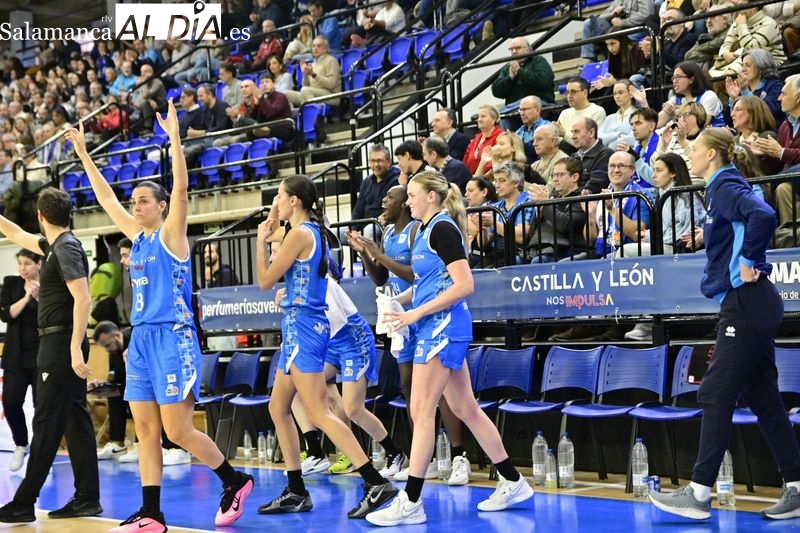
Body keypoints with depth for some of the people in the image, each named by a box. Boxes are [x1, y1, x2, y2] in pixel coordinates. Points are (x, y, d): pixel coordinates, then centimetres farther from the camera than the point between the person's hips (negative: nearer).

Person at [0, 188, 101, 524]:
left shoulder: (66, 248, -14)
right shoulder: (55, 245, 14)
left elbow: (83, 299, -22)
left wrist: (75, 349, -26)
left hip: (61, 343, -10)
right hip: (62, 344, 10)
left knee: (47, 424, -7)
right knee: (75, 420, 8)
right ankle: (87, 498, 11)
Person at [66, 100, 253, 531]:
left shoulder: (171, 233, -4)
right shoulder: (137, 236, 14)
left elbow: (181, 188, -17)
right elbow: (105, 198, 20)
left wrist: (174, 137, -23)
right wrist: (83, 154, 20)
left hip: (173, 337, -8)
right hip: (141, 338, 8)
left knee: (177, 431, -7)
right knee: (146, 431, 5)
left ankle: (235, 481, 12)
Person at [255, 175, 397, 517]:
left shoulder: (300, 233, -14)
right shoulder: (311, 231, 13)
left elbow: (265, 281, -9)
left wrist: (261, 240, 0)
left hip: (302, 327, -10)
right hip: (300, 327, 10)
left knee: (318, 414, -13)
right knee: (278, 409, 14)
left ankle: (377, 483, -17)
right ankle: (296, 492, 17)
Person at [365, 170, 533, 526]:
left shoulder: (443, 228, -13)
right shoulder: (427, 231, 15)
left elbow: (464, 285, -19)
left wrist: (417, 313, -20)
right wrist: (397, 300, 8)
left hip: (443, 326, -10)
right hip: (436, 328, 10)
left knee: (421, 411, -9)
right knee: (465, 408, 12)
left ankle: (411, 502, -8)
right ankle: (513, 483, 20)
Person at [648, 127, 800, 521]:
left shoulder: (725, 186, -12)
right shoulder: (721, 189, 17)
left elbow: (763, 215, -29)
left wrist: (749, 262, -20)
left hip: (746, 303, -10)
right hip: (751, 305, 10)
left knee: (716, 395, -7)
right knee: (762, 397, 10)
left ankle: (698, 493, -3)